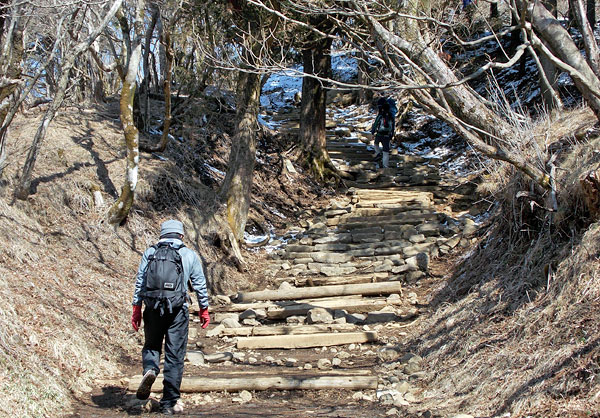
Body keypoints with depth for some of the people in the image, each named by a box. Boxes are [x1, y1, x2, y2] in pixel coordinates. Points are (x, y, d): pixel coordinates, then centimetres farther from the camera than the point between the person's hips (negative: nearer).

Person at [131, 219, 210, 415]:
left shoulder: (149, 253, 9)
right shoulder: (189, 255, 7)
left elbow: (139, 281, 6)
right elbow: (200, 284, 7)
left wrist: (136, 309, 8)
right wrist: (204, 309, 15)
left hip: (153, 307, 1)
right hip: (177, 310, -1)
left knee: (151, 346, 19)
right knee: (175, 356, 4)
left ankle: (150, 369, -13)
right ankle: (169, 403, 5)